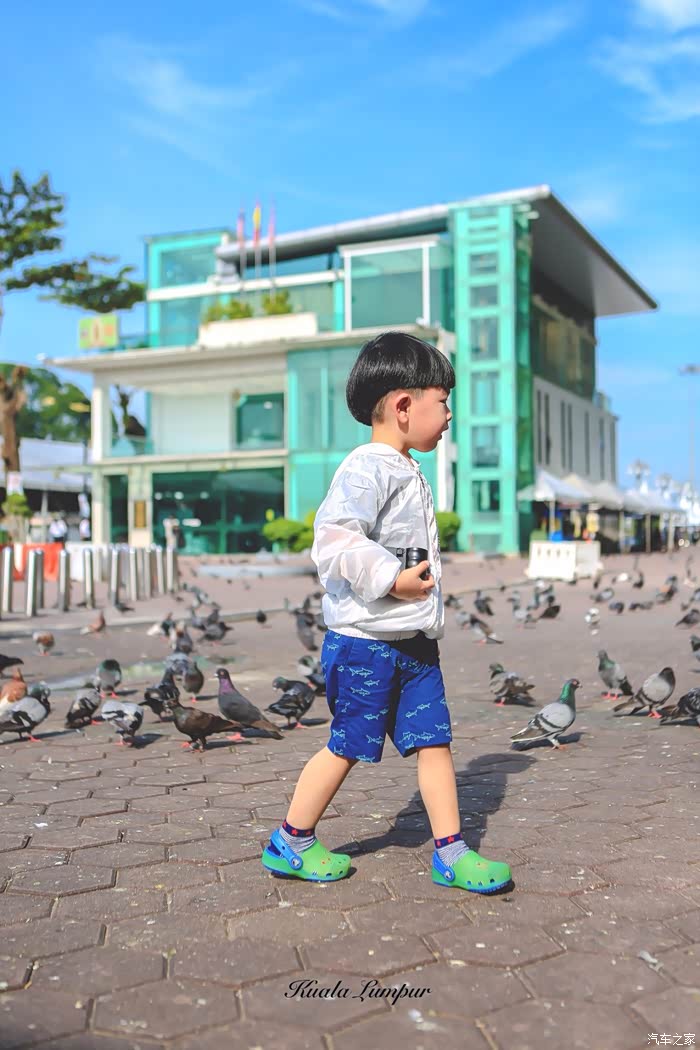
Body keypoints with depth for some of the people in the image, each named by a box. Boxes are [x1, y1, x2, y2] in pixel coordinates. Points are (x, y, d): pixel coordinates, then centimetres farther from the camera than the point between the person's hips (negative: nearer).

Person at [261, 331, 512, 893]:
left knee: (434, 740, 6)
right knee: (348, 745, 4)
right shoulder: (365, 469, -17)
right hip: (363, 642, -8)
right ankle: (291, 842, 23)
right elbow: (333, 540, -29)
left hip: (414, 641, 9)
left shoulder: (409, 472, 15)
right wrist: (392, 579, -26)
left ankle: (451, 852, 15)